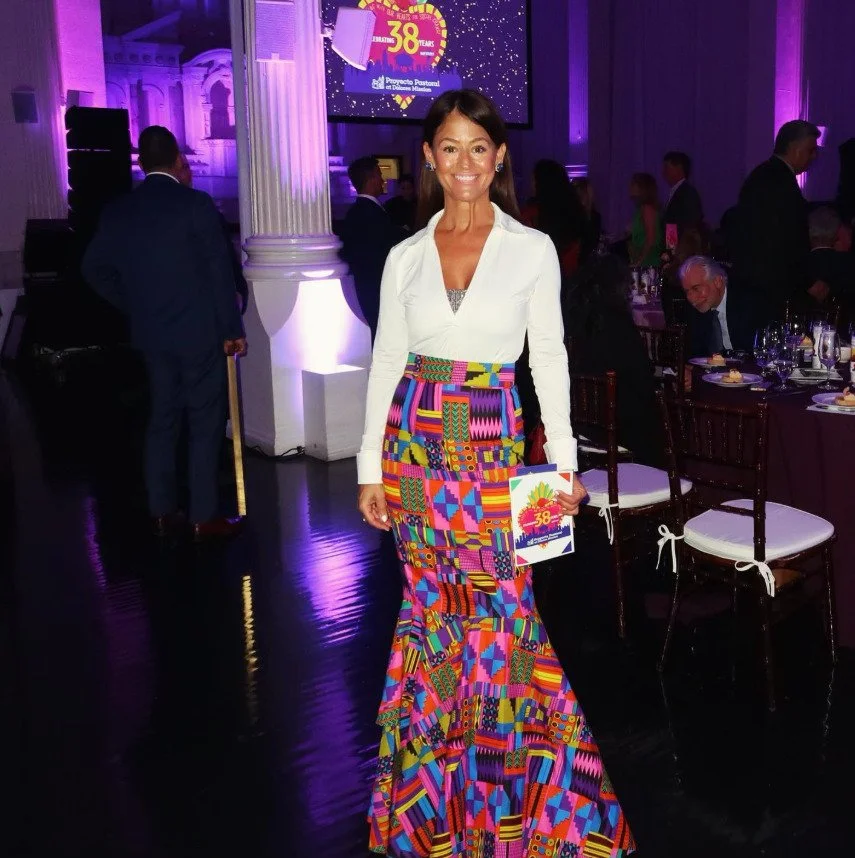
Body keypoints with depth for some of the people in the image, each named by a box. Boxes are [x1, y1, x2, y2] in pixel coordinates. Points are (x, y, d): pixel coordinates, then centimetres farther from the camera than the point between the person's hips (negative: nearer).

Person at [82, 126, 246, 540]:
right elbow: (220, 272, -10)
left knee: (161, 420, 14)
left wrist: (135, 306, 17)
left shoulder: (117, 211, 4)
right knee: (205, 424, 2)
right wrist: (233, 328, -3)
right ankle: (204, 516, 5)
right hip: (199, 332, -5)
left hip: (151, 334, 5)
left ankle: (162, 510, 20)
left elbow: (94, 268, 10)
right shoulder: (196, 204, -10)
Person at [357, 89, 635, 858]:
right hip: (416, 441, 2)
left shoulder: (533, 249, -1)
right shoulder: (406, 255, 4)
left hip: (492, 447, -2)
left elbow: (549, 358, 1)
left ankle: (512, 780, 21)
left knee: (500, 609, -1)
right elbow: (386, 362, 6)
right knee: (433, 605, 11)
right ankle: (436, 787, 29)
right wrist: (371, 465, 3)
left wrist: (565, 462, -3)